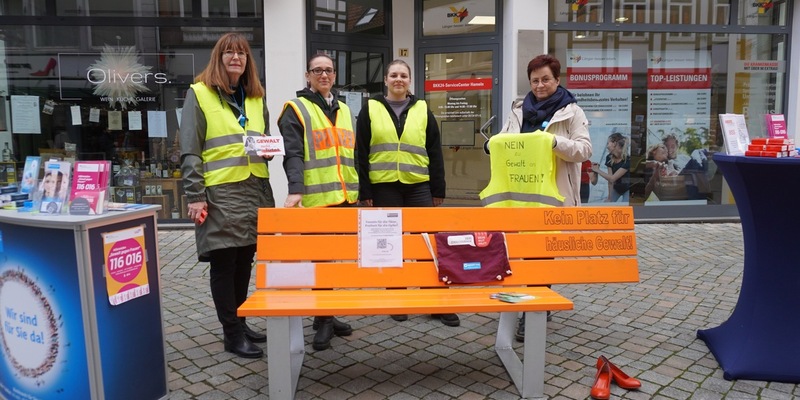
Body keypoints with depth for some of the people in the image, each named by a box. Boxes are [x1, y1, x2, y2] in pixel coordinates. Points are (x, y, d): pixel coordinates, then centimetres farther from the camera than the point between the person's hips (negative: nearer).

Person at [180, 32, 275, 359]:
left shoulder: (256, 97, 15)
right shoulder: (199, 94, -1)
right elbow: (189, 152, -6)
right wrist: (195, 196, -12)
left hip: (254, 190, 5)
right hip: (220, 193, -5)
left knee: (244, 262, 11)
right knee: (224, 264, 1)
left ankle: (239, 323, 25)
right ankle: (233, 334, 10)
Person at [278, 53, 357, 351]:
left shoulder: (344, 110, 20)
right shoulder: (296, 110, 0)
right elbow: (293, 154, -11)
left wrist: (359, 190, 18)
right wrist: (296, 189, -25)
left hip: (346, 197, 6)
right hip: (316, 198, -6)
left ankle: (328, 315, 23)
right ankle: (323, 320, 9)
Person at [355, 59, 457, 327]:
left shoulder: (423, 110, 9)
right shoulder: (370, 110, 6)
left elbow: (435, 153, 8)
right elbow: (361, 153, 2)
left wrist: (438, 189, 3)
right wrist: (365, 192, -4)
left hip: (418, 186, 1)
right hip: (384, 186, -1)